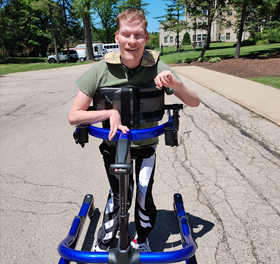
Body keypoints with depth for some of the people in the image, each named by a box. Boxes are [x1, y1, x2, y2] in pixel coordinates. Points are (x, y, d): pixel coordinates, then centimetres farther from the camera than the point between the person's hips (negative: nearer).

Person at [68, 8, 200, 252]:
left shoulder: (157, 67, -16)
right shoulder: (101, 70, -19)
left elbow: (194, 102, -11)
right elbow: (74, 116, -15)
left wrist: (175, 83, -31)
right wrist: (111, 112, -30)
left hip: (146, 144, 1)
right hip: (113, 144, -1)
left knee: (144, 194, -2)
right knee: (119, 193, -6)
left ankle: (142, 240, 30)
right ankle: (103, 244, 23)